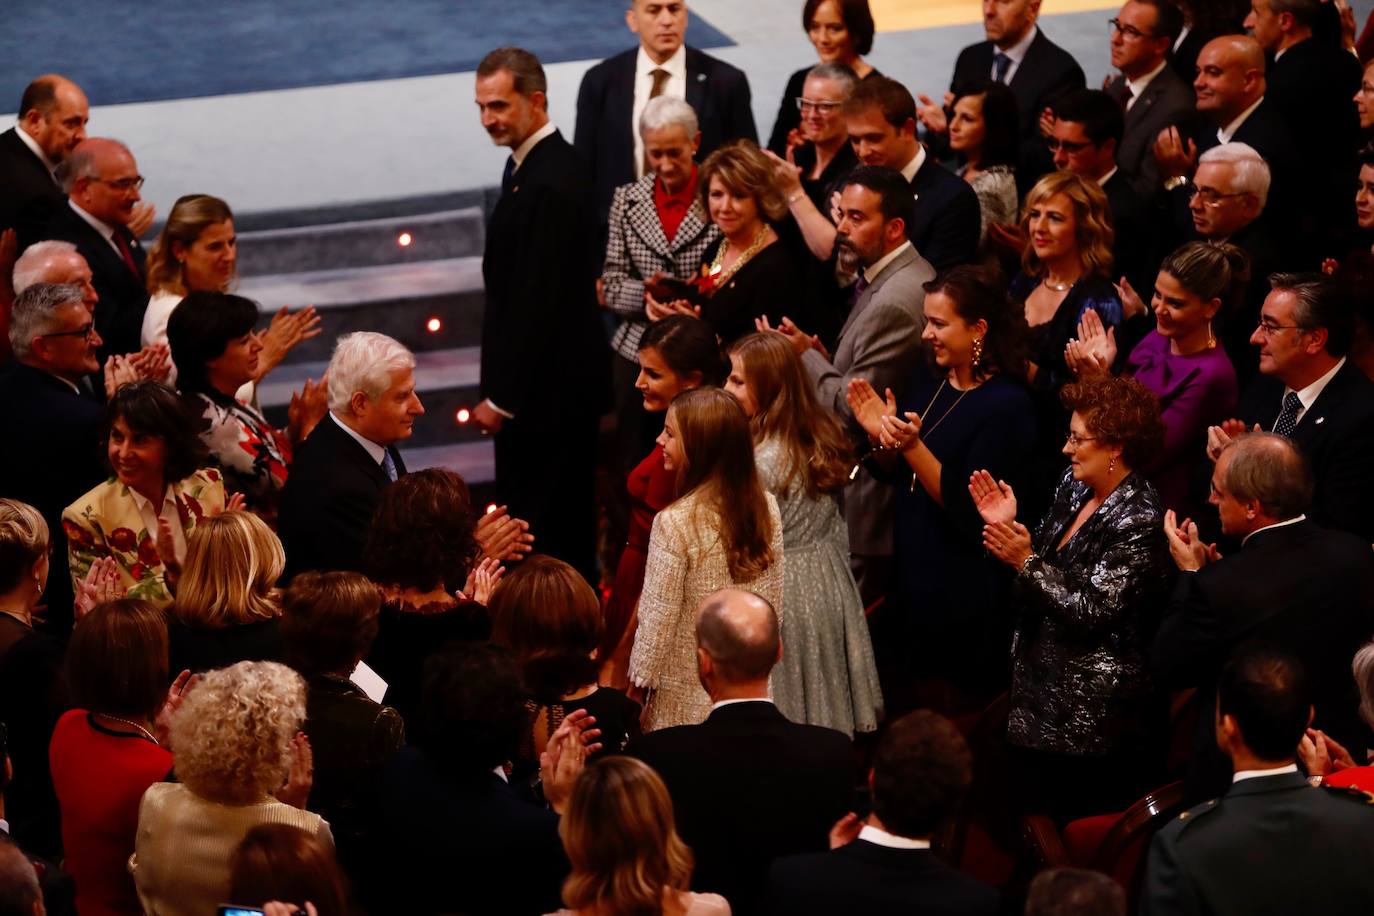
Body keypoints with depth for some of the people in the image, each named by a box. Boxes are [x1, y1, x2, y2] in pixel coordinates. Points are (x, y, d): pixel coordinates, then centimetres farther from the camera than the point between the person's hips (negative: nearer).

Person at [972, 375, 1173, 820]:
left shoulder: (1139, 522, -20)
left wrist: (1026, 561, -22)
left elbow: (1091, 612, -22)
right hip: (1041, 692, 9)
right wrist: (1009, 528, -2)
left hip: (1091, 716, -9)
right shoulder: (1073, 486, 6)